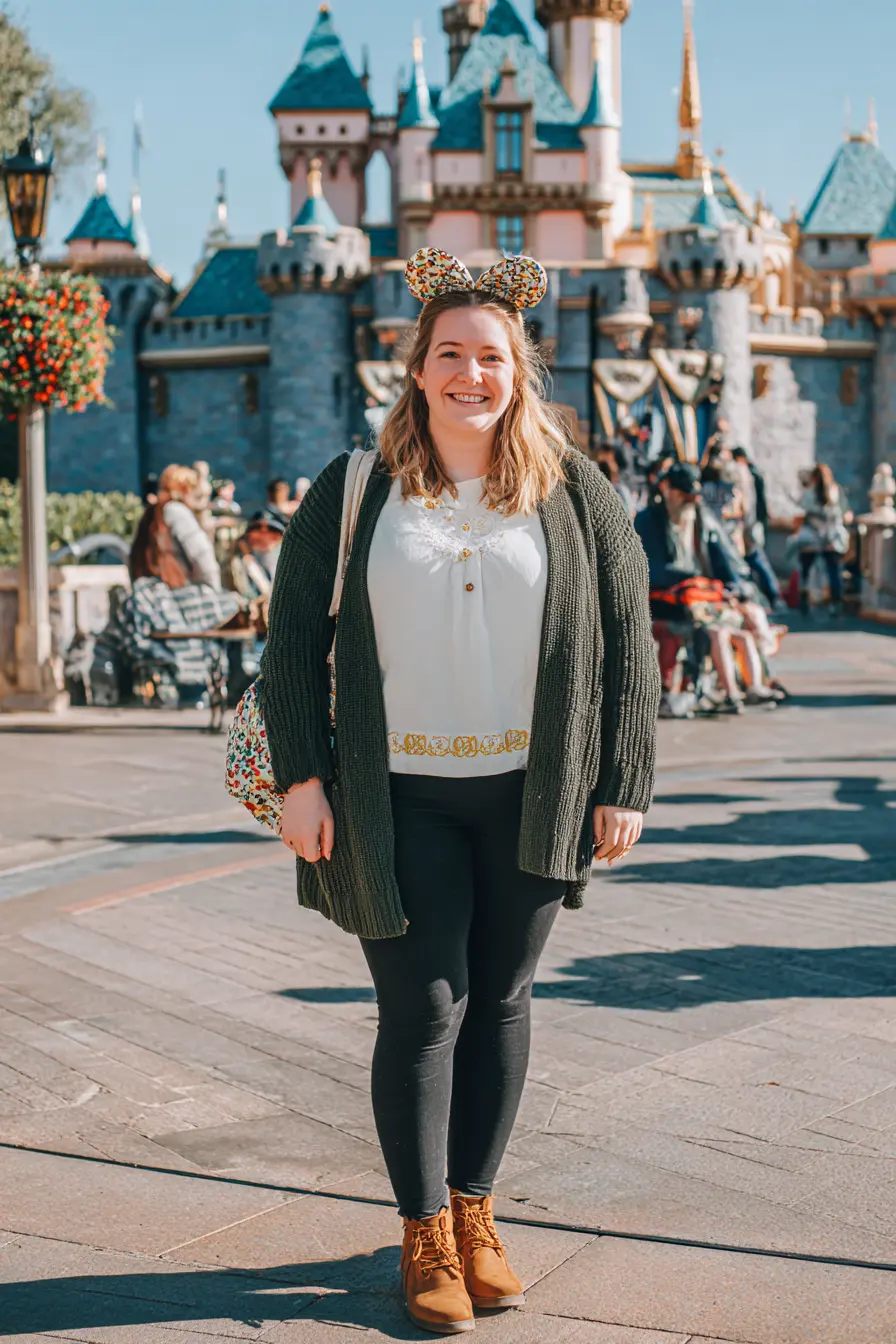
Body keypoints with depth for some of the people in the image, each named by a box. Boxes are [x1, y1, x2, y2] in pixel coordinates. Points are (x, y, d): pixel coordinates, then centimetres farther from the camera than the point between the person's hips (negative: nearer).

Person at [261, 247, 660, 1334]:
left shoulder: (575, 496, 4)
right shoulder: (351, 493, 2)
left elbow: (629, 642, 5)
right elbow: (292, 641, 3)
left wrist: (623, 784, 1)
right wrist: (300, 777, -3)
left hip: (528, 796, 2)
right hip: (400, 799, -1)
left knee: (500, 1003, 10)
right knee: (424, 1009, -1)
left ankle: (474, 1209, 26)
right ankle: (425, 1234, 14)